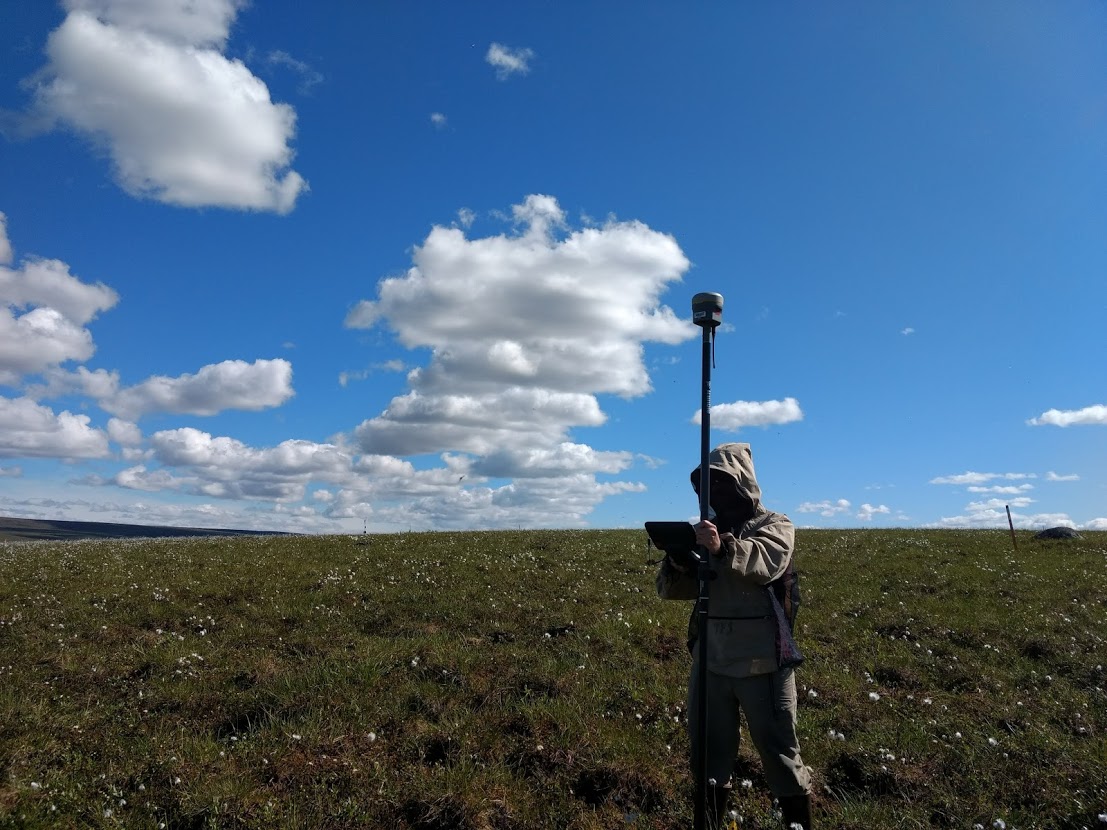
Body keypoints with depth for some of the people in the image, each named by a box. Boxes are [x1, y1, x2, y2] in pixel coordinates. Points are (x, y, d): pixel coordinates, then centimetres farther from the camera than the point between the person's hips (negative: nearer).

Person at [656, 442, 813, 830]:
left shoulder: (774, 525, -2)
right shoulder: (706, 531, 11)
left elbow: (765, 561, -26)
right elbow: (670, 590, 5)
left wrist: (723, 548, -44)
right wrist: (677, 563, -17)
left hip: (762, 664, -4)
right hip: (710, 662, 5)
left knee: (779, 754, 6)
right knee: (709, 754, 15)